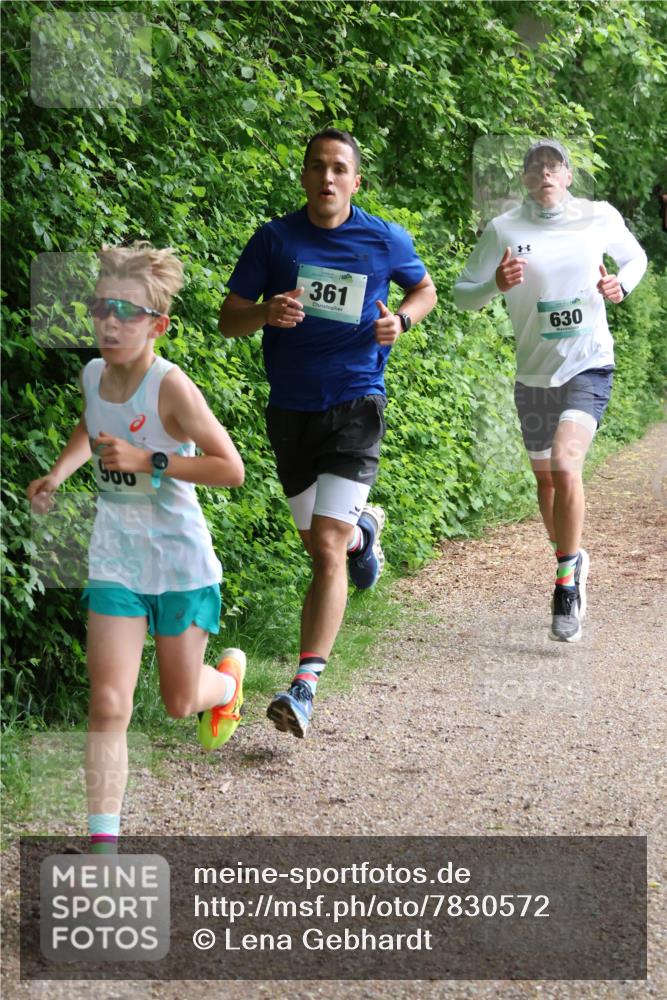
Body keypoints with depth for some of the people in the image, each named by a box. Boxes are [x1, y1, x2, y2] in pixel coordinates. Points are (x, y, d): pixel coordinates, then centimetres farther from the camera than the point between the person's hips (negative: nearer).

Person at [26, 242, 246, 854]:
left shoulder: (171, 386, -20)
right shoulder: (92, 374, -2)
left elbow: (231, 468, -19)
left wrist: (149, 461, -25)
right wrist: (56, 475, 9)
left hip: (180, 559, -4)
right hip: (115, 559, 4)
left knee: (180, 703, 14)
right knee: (108, 705, -8)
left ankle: (229, 675, 50)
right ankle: (104, 842, -6)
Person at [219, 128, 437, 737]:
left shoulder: (386, 241, 0)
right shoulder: (275, 239, 0)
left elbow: (425, 288, 18)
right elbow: (229, 320, 2)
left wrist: (401, 320, -4)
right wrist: (266, 314, -21)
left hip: (354, 406, -3)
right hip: (290, 409, 3)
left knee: (327, 547, -16)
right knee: (318, 543, 17)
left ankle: (306, 685, -19)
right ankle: (363, 530, 55)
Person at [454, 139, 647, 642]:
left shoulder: (601, 218, -2)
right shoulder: (503, 230, -4)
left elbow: (636, 256, 18)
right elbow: (462, 293, 1)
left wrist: (622, 284, -4)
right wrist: (496, 285, -20)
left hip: (588, 366, -2)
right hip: (533, 373, 3)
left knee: (565, 464, -24)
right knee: (545, 478, 15)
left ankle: (566, 583, -12)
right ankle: (573, 559, 42)